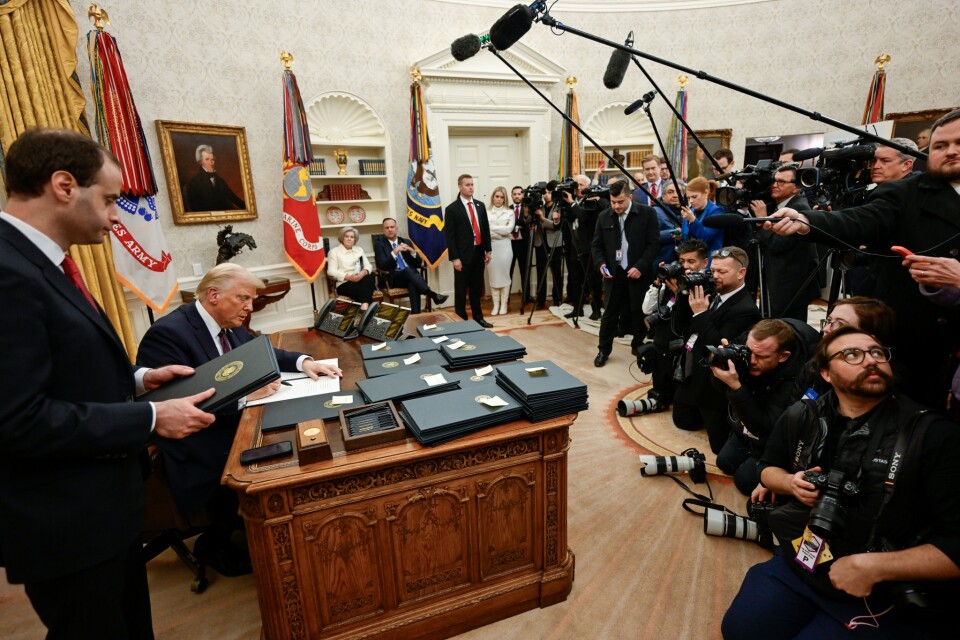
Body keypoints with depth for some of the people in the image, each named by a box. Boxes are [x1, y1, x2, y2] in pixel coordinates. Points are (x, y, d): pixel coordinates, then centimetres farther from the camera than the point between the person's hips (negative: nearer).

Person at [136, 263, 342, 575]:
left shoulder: (228, 324, 3)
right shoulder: (168, 333, -22)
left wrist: (303, 362, -4)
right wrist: (246, 393, -29)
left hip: (231, 425, 8)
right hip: (194, 448, -8)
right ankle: (213, 543, 6)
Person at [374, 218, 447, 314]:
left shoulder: (406, 242, 16)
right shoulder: (379, 244, 7)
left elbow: (418, 264, 11)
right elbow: (382, 265, -7)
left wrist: (412, 251, -8)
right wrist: (394, 252, -18)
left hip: (410, 274, 2)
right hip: (394, 277, -2)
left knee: (413, 284, -36)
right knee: (409, 270, -36)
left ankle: (416, 313, -40)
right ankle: (433, 295, -43)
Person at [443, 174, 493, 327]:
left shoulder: (480, 205, 11)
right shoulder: (452, 209, -6)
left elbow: (485, 229, 14)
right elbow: (449, 236, -9)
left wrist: (487, 250, 8)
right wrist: (454, 258, -14)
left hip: (479, 253, 5)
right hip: (463, 255, -5)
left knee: (476, 288, 14)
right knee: (461, 290, 4)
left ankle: (478, 317, 25)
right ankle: (461, 320, 14)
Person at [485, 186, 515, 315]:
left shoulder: (509, 212, 6)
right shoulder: (486, 213, 6)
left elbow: (509, 229, -7)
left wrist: (492, 228, -9)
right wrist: (501, 231, -12)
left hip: (504, 246, 0)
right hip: (491, 247, 0)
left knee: (504, 275, 4)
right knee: (493, 276, 3)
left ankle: (503, 304, 13)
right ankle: (496, 305, 13)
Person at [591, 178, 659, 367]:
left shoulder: (647, 213, -5)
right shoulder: (604, 216, 5)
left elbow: (654, 243, -7)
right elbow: (597, 245, 9)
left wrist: (640, 267, -16)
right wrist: (601, 263, -8)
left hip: (638, 272, -2)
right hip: (614, 272, 2)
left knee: (639, 312, 9)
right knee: (610, 312, 6)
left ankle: (639, 346, 28)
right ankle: (604, 350, 18)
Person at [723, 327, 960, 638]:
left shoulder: (933, 434, -14)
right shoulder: (801, 417, 0)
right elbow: (768, 467, 15)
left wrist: (872, 566, -24)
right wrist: (790, 483, -7)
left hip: (889, 603, -3)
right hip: (797, 564, 4)